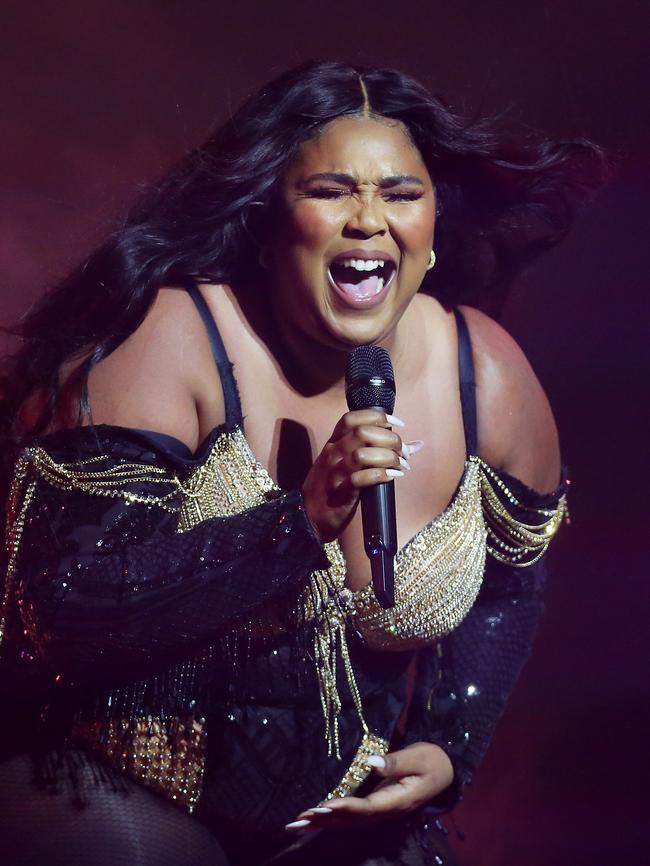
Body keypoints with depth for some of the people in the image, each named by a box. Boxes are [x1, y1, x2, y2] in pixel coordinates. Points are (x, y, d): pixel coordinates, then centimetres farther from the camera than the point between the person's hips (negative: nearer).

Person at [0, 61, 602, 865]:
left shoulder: (487, 378, -5)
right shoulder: (174, 340, -18)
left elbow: (508, 591, 13)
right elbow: (71, 598, -26)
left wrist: (449, 749, -1)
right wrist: (303, 521, -33)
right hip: (117, 796, -4)